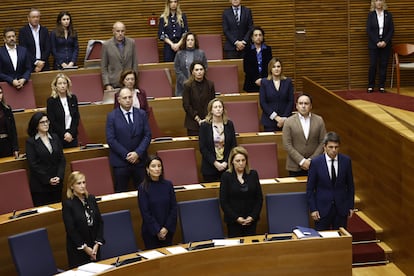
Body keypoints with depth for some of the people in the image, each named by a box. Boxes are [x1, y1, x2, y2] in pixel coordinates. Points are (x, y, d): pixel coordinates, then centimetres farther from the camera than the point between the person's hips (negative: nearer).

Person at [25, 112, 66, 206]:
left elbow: (62, 158, 7)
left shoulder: (55, 137, 10)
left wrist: (59, 176, -7)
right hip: (40, 185, -4)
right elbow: (33, 164, -9)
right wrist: (48, 180, -13)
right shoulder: (30, 142, -3)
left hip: (57, 183, 4)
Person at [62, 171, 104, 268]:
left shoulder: (91, 199, 4)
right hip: (77, 249, -4)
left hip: (94, 247, 4)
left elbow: (100, 222, 4)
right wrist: (84, 247, -12)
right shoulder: (67, 204, -10)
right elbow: (70, 230, -12)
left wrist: (97, 244, -6)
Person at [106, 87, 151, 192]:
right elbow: (111, 139, -7)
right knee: (121, 193, 3)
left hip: (139, 160, 2)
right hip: (120, 162, -2)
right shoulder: (112, 116, -2)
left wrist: (138, 153, -10)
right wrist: (126, 155, -12)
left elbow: (147, 135, 2)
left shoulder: (141, 114, 6)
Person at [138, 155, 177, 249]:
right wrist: (157, 230, -11)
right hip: (150, 231, -2)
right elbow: (145, 212, -9)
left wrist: (167, 228, -7)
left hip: (167, 230, 2)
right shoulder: (143, 188, -8)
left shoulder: (168, 185, -1)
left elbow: (174, 208, 1)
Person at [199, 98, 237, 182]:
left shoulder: (229, 124, 4)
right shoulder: (204, 126, -2)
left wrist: (226, 162, -7)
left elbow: (233, 145, 4)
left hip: (227, 166, 2)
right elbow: (202, 148, -5)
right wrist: (215, 163, -12)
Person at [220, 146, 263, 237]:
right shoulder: (226, 176, -3)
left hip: (251, 220, 2)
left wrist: (253, 216, -6)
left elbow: (259, 198, 6)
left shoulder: (253, 174, 4)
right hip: (233, 220, -2)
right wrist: (236, 218, -11)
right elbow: (223, 201, -4)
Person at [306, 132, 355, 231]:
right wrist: (313, 209, -7)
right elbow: (310, 188, -3)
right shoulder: (316, 163, -9)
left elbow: (350, 185, 7)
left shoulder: (346, 161, -2)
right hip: (322, 208, -2)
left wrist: (351, 206, 6)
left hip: (341, 208, 2)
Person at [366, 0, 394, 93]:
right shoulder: (371, 15, 0)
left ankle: (382, 86, 7)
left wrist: (385, 41, -11)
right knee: (373, 65, -3)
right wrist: (377, 42, -13)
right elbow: (369, 30, -5)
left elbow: (391, 30, 1)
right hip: (373, 44, -1)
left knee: (383, 65, 2)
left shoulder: (388, 15, 4)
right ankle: (370, 86, 5)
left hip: (385, 44, 1)